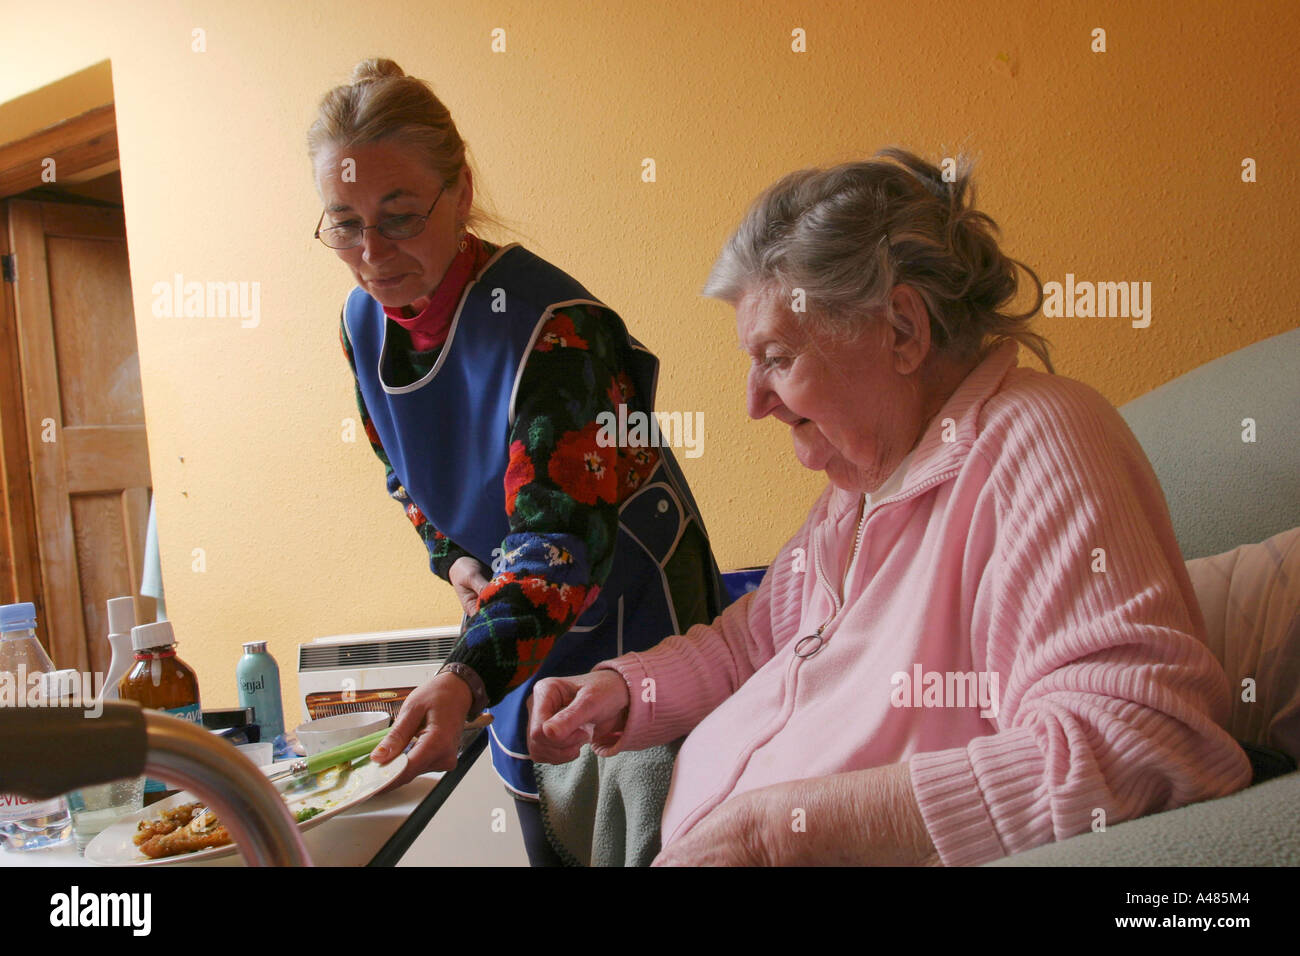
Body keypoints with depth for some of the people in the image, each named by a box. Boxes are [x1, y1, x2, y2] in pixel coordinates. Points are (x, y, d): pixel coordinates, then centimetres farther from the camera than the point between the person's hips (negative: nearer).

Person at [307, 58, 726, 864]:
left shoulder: (551, 325, -27)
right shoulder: (364, 322, -3)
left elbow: (563, 532, -33)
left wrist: (464, 678, -45)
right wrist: (453, 556, -4)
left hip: (628, 616, -6)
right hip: (526, 620, 7)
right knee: (547, 842, 19)